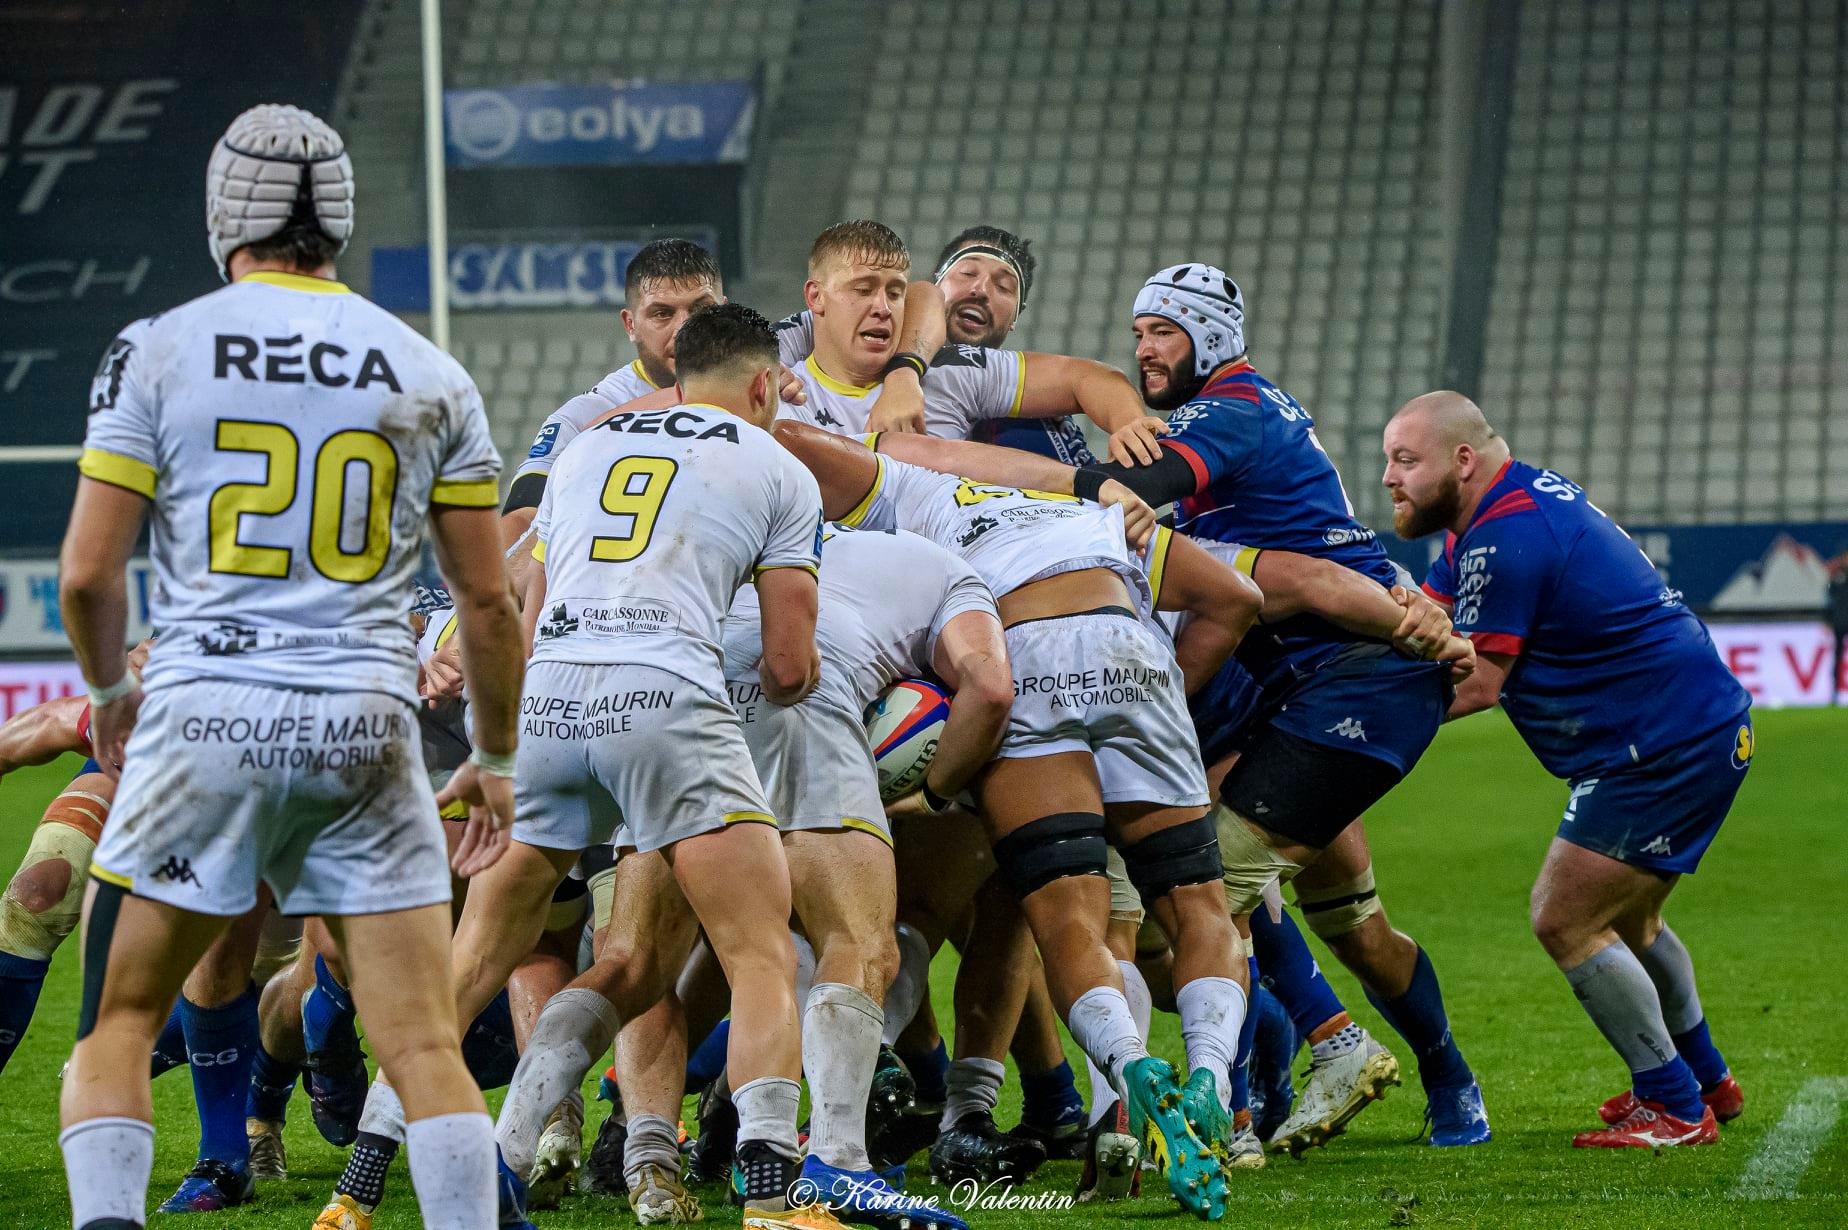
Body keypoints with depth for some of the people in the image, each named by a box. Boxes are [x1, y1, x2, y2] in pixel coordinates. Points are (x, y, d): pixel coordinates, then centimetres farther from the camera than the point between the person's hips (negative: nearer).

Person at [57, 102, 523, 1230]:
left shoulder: (158, 352, 1)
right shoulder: (430, 375, 7)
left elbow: (88, 573, 0)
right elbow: (487, 600, 9)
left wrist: (110, 690, 20)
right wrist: (497, 761, 21)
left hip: (205, 715, -1)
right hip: (365, 731, 1)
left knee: (118, 1023, 10)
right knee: (427, 1047, 3)